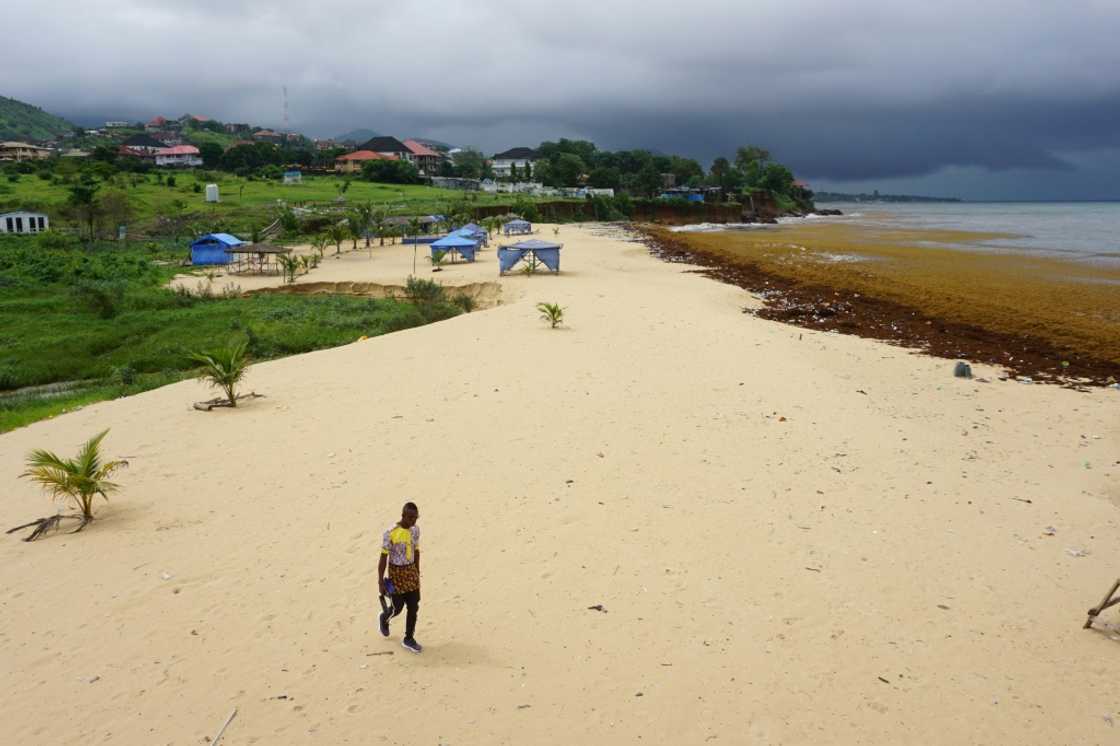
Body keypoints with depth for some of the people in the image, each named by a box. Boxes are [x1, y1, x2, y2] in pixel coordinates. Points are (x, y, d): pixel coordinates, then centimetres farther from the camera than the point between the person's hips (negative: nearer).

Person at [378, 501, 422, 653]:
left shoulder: (415, 530, -2)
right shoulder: (391, 533, -20)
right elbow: (383, 557, -15)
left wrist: (417, 572, 16)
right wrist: (380, 582, -14)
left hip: (411, 571, 5)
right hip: (396, 572, -5)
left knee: (414, 607, 4)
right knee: (398, 608, 6)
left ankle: (409, 639, 19)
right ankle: (384, 618, 40)